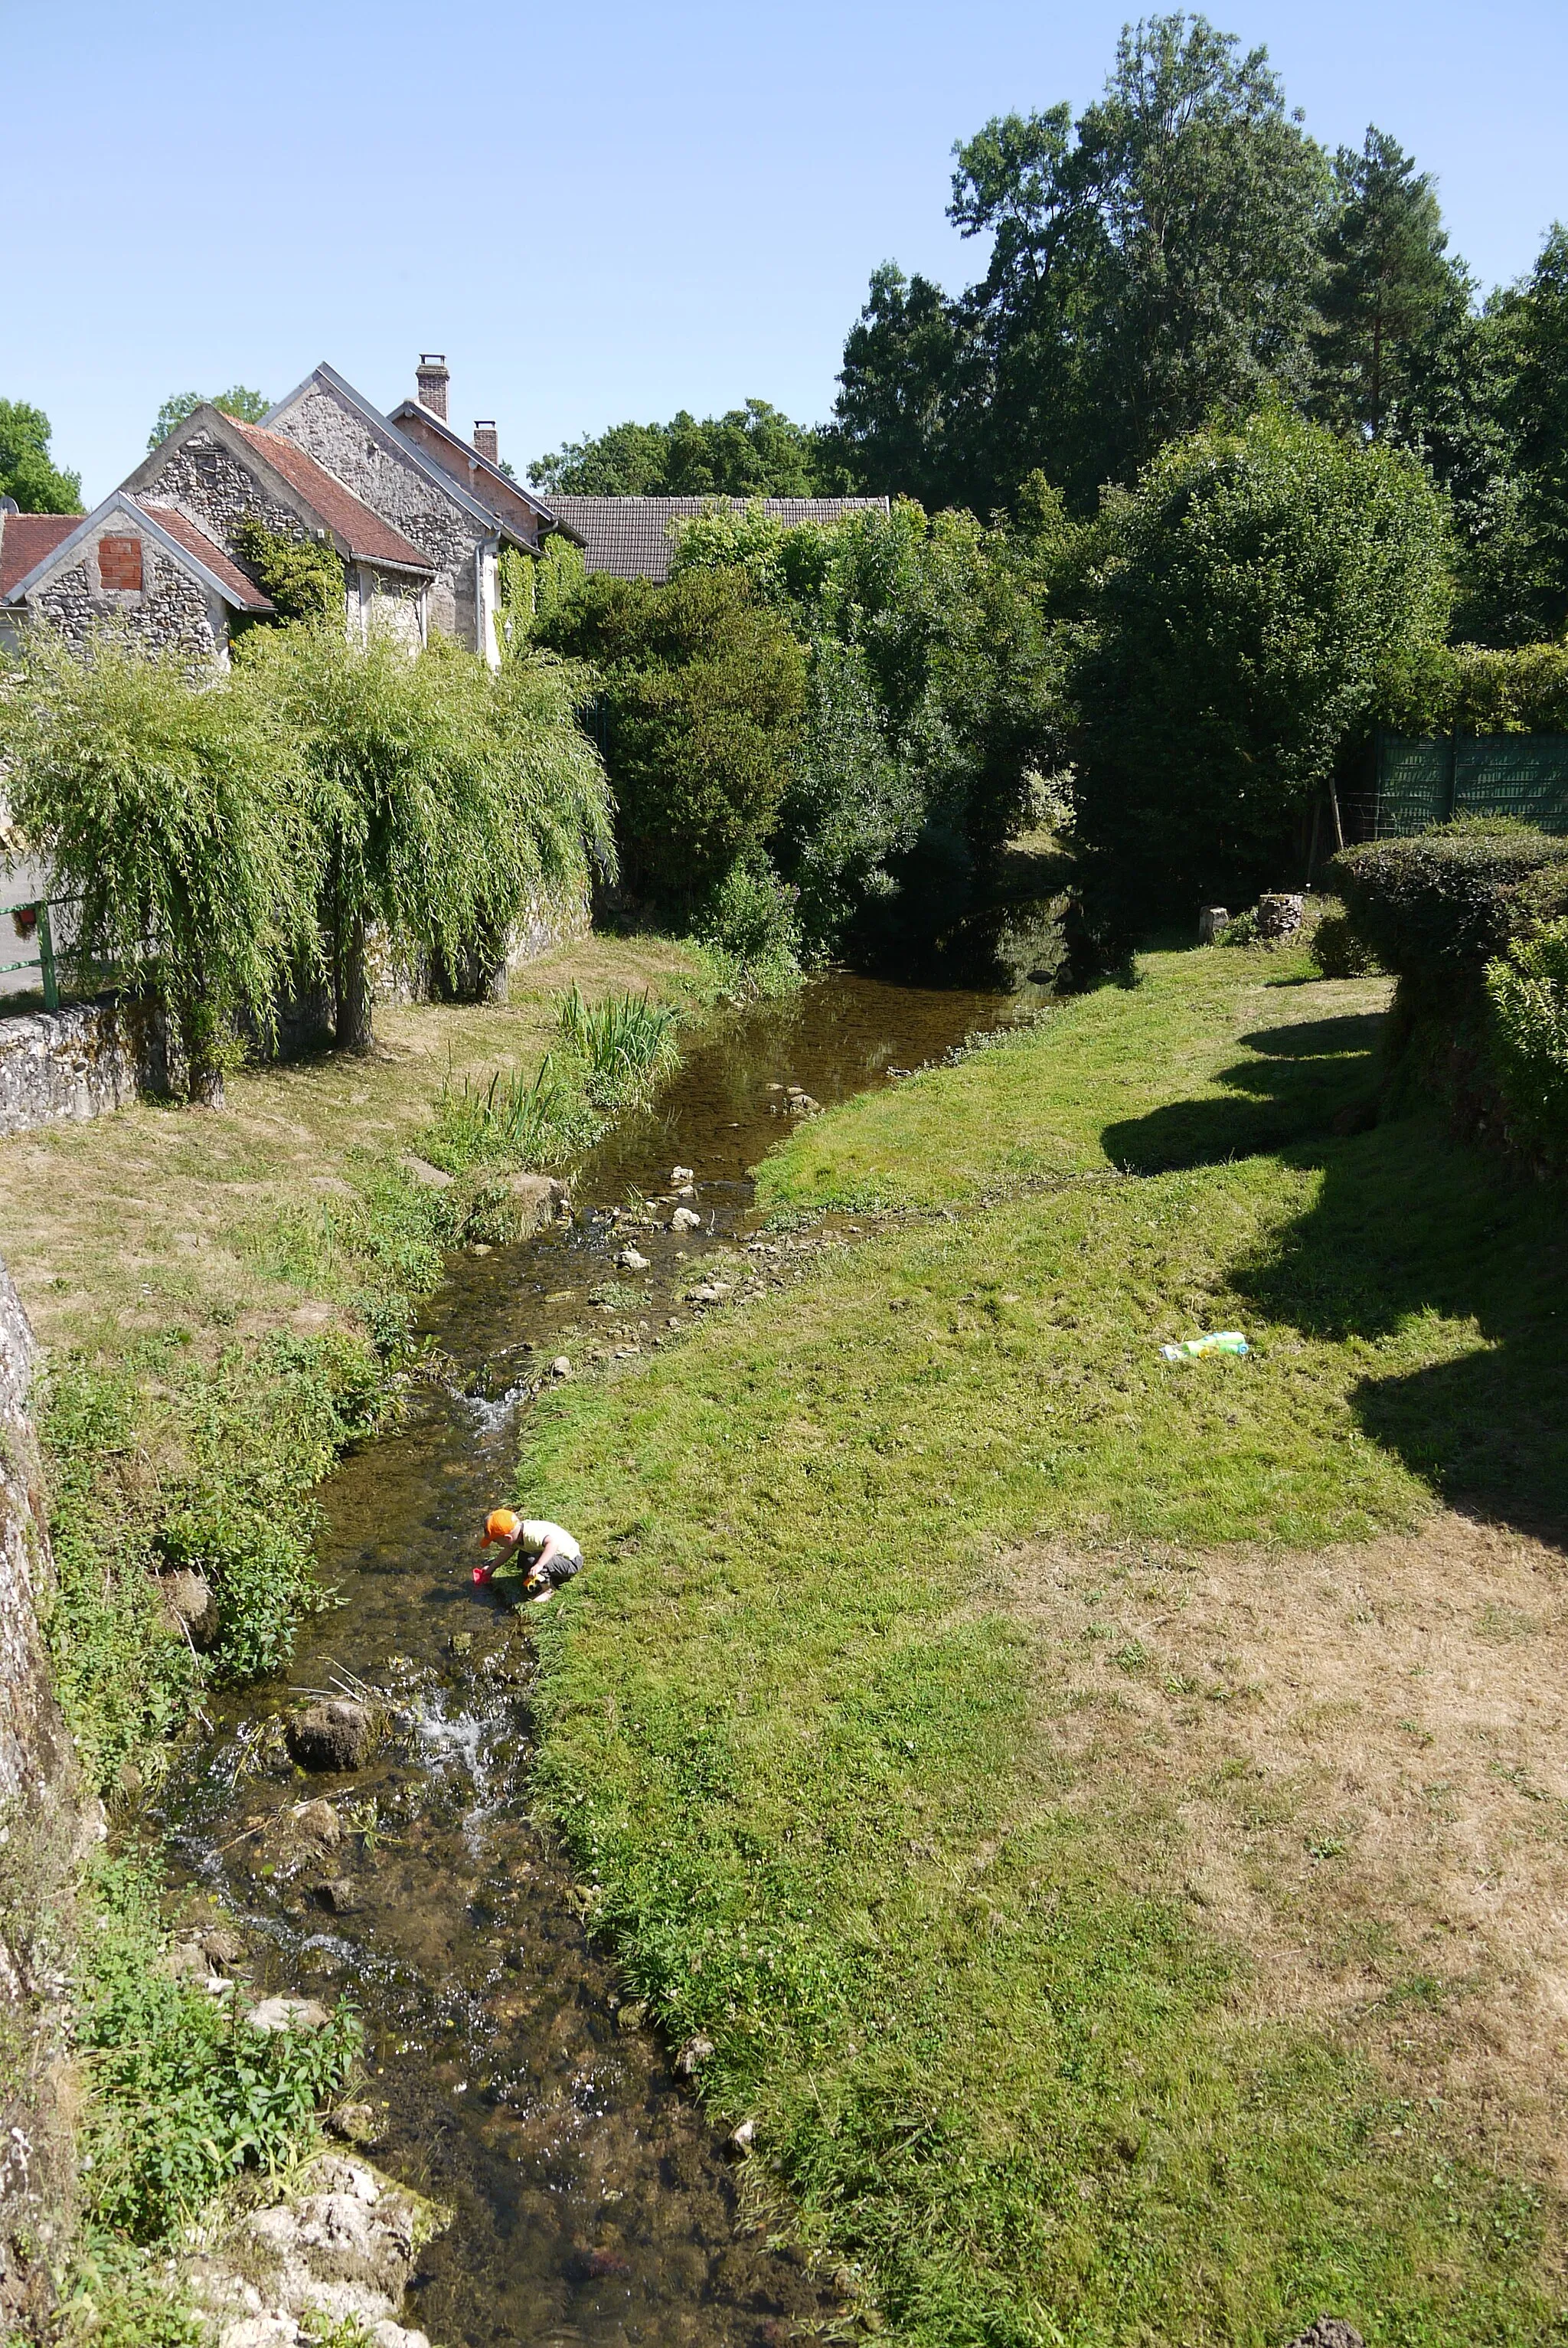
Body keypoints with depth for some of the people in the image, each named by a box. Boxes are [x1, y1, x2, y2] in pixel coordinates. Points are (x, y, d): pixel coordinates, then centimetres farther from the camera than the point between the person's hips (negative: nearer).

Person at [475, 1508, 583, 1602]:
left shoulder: (531, 1535, -32)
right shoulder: (517, 1532, -2)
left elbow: (553, 1542, -47)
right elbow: (508, 1551, 16)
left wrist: (539, 1565, -50)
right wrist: (491, 1568, 24)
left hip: (571, 1562, -10)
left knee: (533, 1560, -29)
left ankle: (548, 1589, -6)